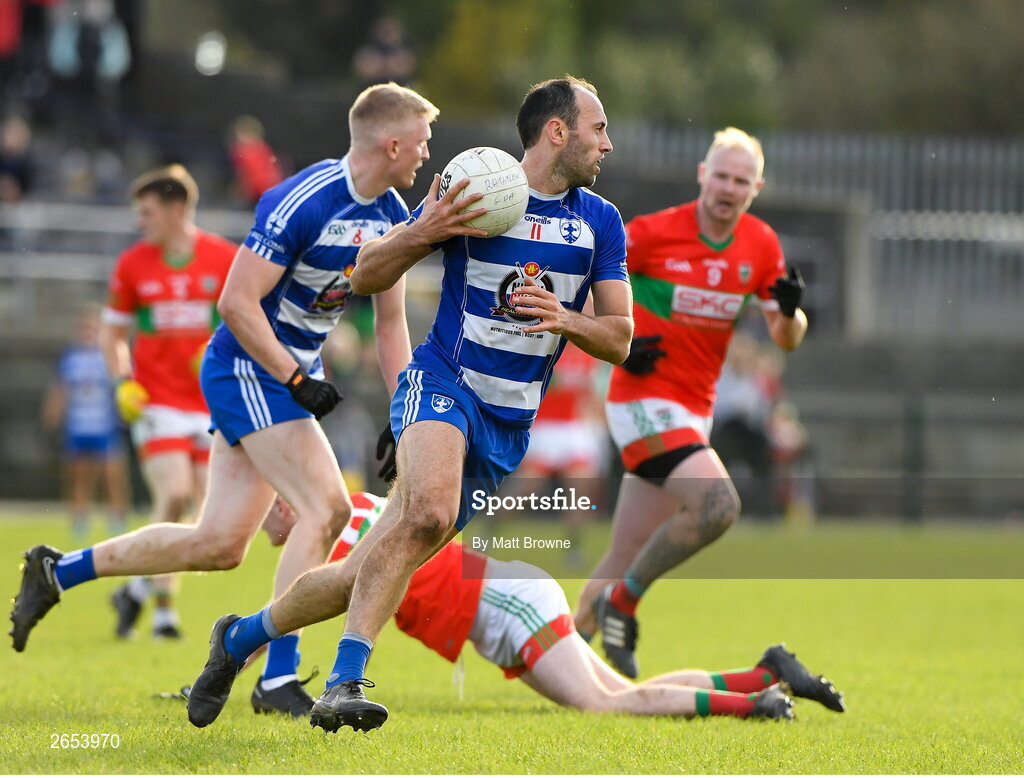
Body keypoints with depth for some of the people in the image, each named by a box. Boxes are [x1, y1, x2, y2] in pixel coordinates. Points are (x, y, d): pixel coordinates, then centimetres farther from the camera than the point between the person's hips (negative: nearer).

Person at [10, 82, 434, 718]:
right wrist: (297, 380, -22)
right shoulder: (302, 202, -21)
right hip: (248, 369, -9)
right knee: (327, 508, -20)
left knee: (220, 544, 5)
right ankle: (279, 678, -16)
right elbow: (237, 302, -21)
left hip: (293, 370, 9)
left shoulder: (391, 216, 5)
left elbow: (391, 321, 14)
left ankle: (58, 571, 20)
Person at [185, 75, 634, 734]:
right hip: (444, 384, -4)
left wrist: (567, 319, -13)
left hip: (510, 429, 4)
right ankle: (345, 684, -35)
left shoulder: (601, 222, 7)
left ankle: (241, 637, 21)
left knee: (371, 572, 1)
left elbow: (620, 339, 8)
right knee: (428, 513, -36)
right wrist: (421, 234, -18)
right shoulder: (469, 193, -3)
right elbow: (366, 278, 2)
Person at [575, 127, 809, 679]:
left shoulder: (761, 246, 4)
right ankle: (623, 601, -9)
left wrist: (791, 312, -15)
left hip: (693, 411, 6)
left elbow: (786, 339, 8)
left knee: (627, 559, 7)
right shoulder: (653, 233, -11)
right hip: (644, 400, -6)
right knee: (718, 505, -25)